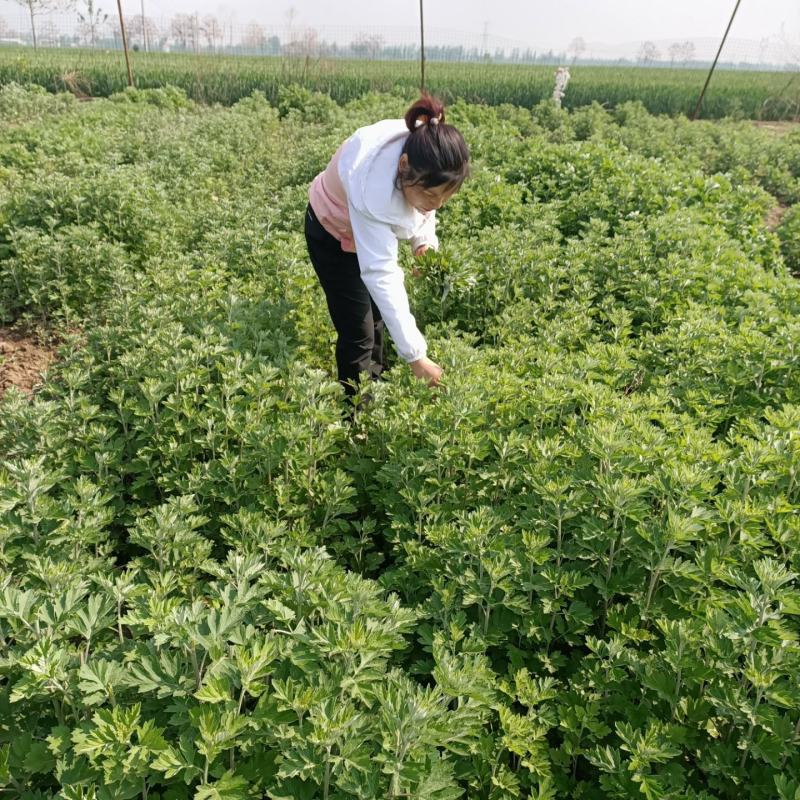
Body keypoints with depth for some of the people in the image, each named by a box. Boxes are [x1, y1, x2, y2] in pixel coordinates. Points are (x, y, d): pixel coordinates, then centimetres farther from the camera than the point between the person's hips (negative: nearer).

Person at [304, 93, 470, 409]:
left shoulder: (426, 162, -28)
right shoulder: (374, 188, -45)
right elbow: (381, 275, -45)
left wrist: (425, 239, -17)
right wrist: (415, 356, -45)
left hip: (375, 225, 6)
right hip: (334, 232, -5)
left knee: (376, 321, 13)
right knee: (358, 334, -6)